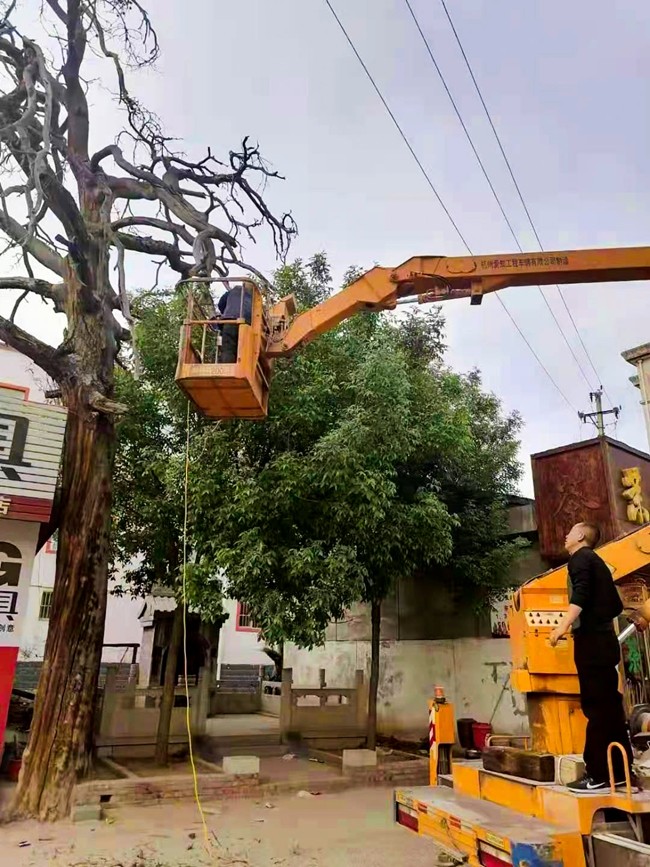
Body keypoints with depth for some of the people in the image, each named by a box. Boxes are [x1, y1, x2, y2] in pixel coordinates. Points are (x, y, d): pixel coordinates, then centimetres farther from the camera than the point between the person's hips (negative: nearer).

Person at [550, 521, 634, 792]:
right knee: (609, 705, 10)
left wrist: (564, 624, -31)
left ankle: (598, 774, -5)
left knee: (596, 706, -8)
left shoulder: (580, 557, -4)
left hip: (591, 639, -9)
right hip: (604, 638, 9)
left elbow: (581, 592, -22)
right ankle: (619, 770, 15)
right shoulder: (598, 562, 22)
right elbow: (616, 605, 22)